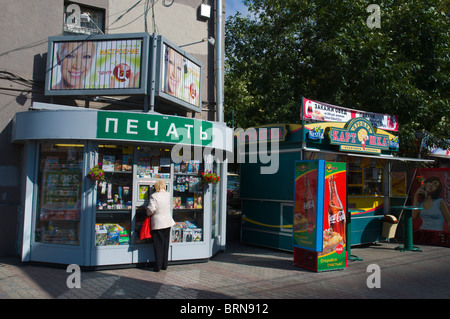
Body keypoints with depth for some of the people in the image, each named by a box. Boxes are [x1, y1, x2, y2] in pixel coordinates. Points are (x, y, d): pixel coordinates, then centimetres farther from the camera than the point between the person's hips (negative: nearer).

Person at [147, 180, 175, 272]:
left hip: (157, 223, -4)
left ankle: (158, 266, 6)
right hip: (167, 222, 4)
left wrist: (148, 214, 1)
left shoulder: (154, 196, -13)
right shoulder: (168, 195, 0)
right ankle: (164, 265, 18)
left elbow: (151, 209, -20)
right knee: (165, 244, 11)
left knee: (158, 245, 3)